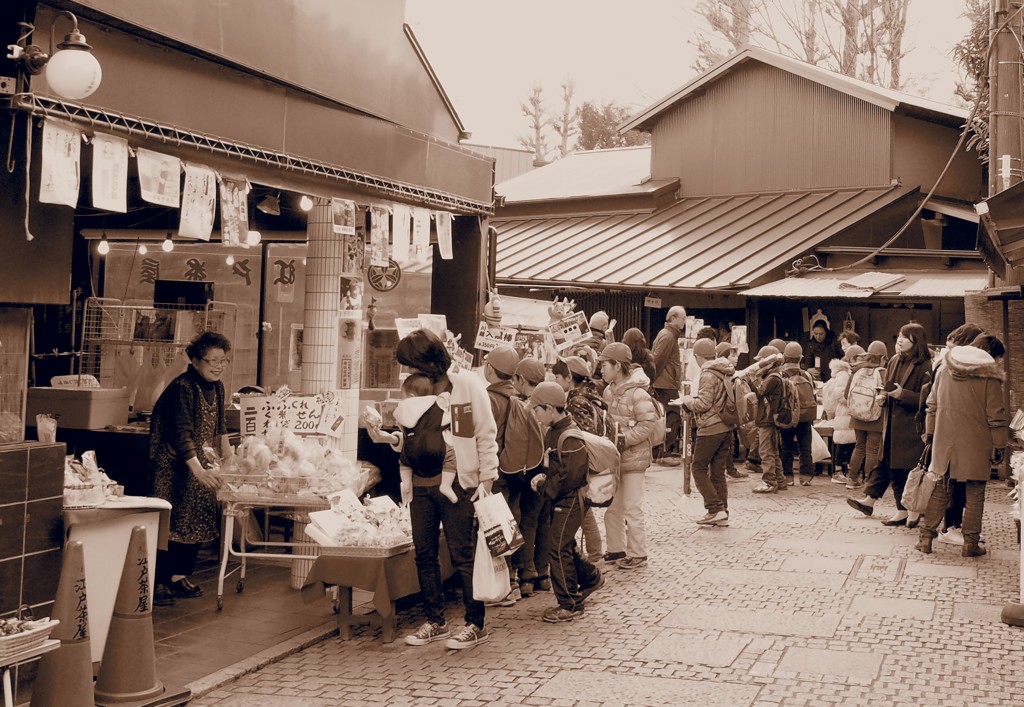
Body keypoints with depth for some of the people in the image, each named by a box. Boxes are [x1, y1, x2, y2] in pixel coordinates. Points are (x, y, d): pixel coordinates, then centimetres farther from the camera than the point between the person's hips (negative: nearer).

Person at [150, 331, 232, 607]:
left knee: (196, 518, 8)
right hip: (172, 463, -8)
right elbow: (181, 433, -32)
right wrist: (199, 471, -39)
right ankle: (158, 582, -3)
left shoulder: (216, 387, 3)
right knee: (169, 520, -9)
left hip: (199, 461, 8)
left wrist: (226, 450, 23)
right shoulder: (182, 388, -23)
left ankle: (179, 576, 18)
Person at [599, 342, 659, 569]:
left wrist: (624, 439, -22)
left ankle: (638, 553, 9)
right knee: (611, 507, 15)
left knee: (632, 508, -1)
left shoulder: (638, 393, -17)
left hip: (633, 457, -8)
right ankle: (616, 549, 28)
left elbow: (648, 424, -19)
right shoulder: (609, 391, 6)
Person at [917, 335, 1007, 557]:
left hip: (944, 440, 4)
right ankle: (971, 543, 9)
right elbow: (996, 415, -7)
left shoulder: (944, 368, 7)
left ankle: (926, 537, 10)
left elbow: (932, 404, 11)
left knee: (940, 489, 11)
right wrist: (1000, 445, -2)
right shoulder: (989, 375, -7)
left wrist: (929, 432, 18)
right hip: (976, 443, -4)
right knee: (974, 494, 6)